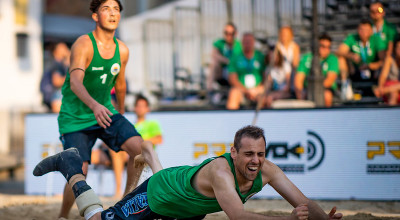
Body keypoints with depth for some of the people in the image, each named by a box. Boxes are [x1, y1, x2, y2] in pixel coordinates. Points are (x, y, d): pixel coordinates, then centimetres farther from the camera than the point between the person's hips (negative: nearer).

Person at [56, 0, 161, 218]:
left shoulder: (122, 50, 0)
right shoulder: (83, 44, -19)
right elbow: (75, 82, -33)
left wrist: (121, 113, 29)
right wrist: (94, 105, -51)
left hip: (105, 112, 5)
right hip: (76, 117, -5)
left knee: (138, 147, -17)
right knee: (79, 172, -14)